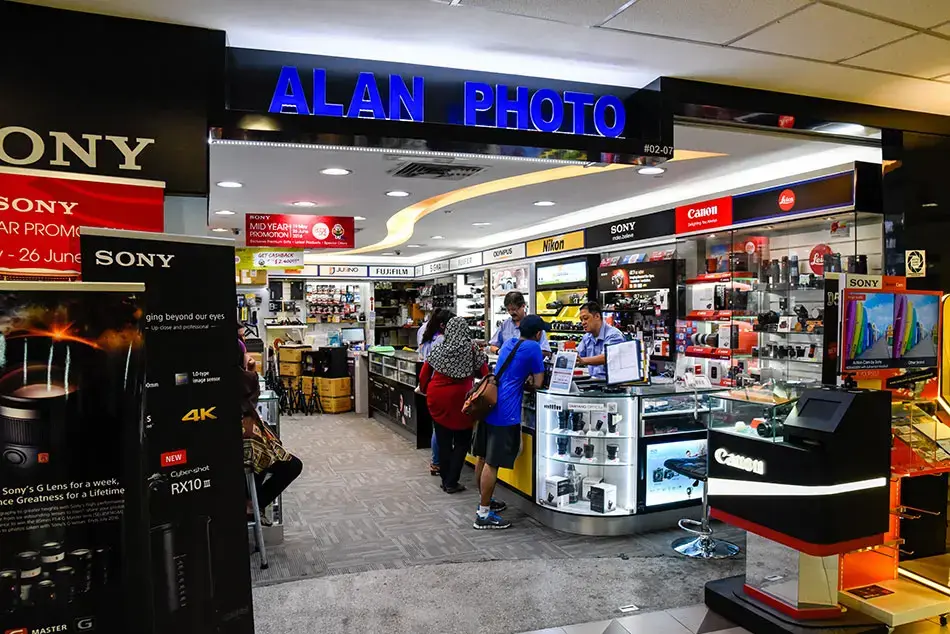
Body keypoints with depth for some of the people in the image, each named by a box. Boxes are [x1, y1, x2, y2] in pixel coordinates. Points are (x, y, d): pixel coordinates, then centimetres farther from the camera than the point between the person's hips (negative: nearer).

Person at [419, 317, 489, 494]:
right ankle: (451, 482, 5)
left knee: (443, 441, 12)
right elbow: (484, 373, -2)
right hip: (460, 399, -3)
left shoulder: (439, 348, 4)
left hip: (438, 399, 3)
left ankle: (446, 480, 20)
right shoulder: (472, 349, -4)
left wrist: (425, 390, 23)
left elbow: (423, 375, 7)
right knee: (462, 441, 8)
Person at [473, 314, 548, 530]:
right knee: (492, 463, -4)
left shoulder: (509, 343, 16)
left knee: (483, 457, 16)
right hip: (504, 411, -9)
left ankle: (485, 501, 32)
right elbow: (538, 384, -4)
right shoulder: (533, 347, -7)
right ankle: (483, 515, 1)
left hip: (488, 404, 9)